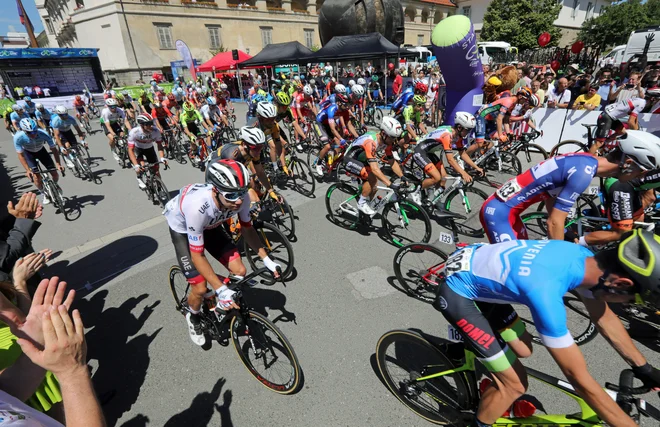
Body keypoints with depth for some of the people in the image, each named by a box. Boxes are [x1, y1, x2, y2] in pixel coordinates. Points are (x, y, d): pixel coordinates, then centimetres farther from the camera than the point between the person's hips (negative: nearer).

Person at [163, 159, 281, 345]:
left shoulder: (241, 198, -30)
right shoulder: (198, 206, -44)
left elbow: (247, 228, -10)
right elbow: (197, 255, -32)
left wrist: (267, 260, -15)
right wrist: (221, 289, -36)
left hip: (210, 226, 4)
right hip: (182, 228, -4)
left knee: (239, 271, -9)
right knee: (200, 288, -9)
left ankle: (224, 304, 23)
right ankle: (193, 317, 26)